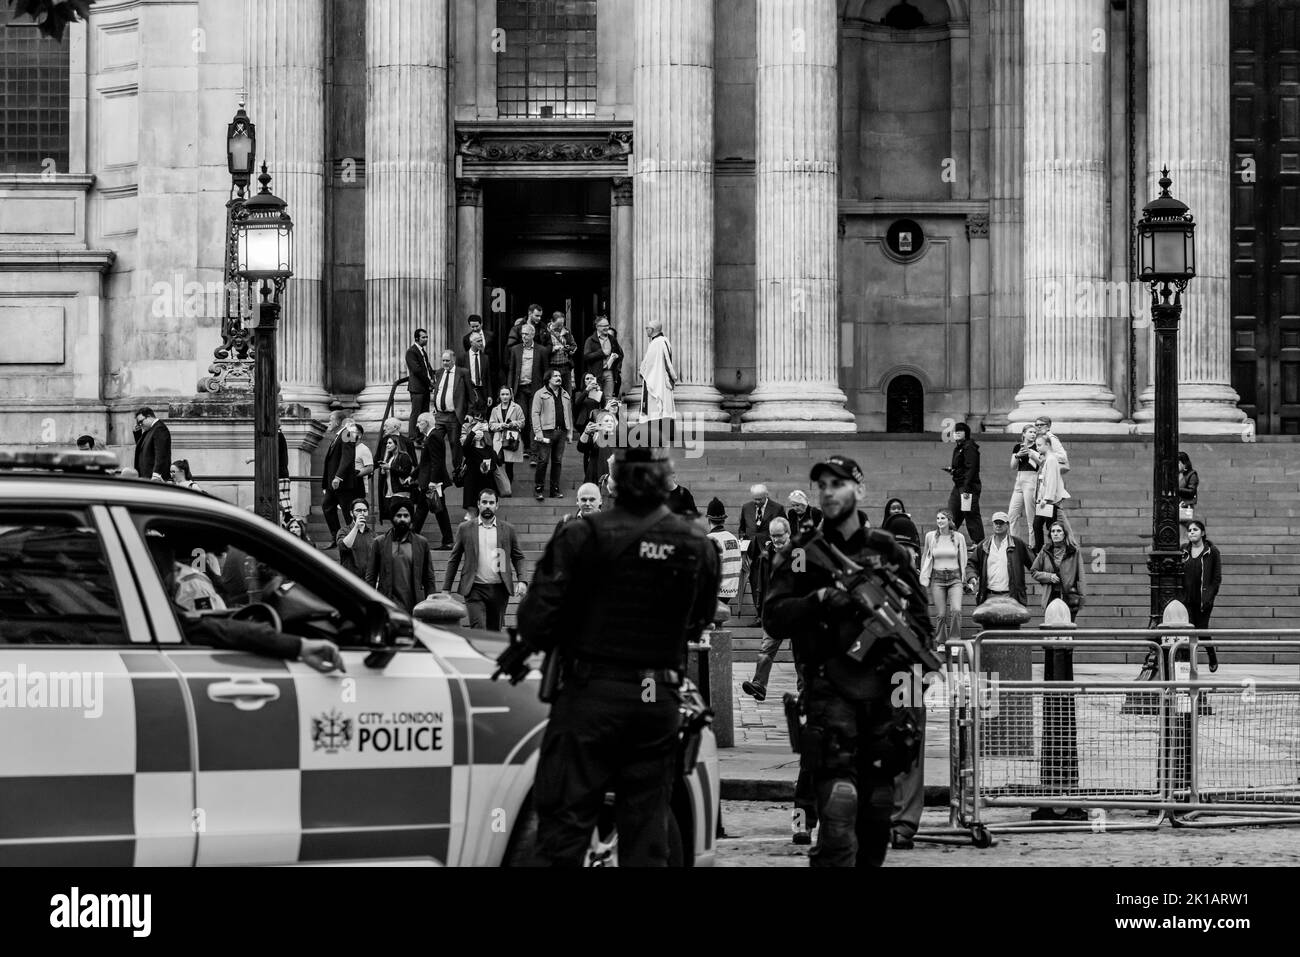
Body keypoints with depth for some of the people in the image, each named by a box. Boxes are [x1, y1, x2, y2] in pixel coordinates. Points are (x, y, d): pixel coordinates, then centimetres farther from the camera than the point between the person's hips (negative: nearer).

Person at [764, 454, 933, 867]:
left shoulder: (888, 551, 12)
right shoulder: (803, 554, 6)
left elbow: (919, 613, 15)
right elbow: (773, 617, -1)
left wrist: (905, 641, -5)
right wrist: (818, 601, -15)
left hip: (881, 689, 3)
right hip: (829, 689, -3)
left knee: (878, 807, 10)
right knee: (838, 802, -17)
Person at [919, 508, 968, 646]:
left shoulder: (959, 537, 0)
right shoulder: (930, 536, 1)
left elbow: (963, 560, 10)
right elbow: (925, 557, 14)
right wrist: (923, 578, 14)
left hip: (955, 577, -1)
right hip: (937, 578, 1)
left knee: (956, 610, -19)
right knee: (940, 614, -1)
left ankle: (955, 640, -7)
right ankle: (941, 642, 15)